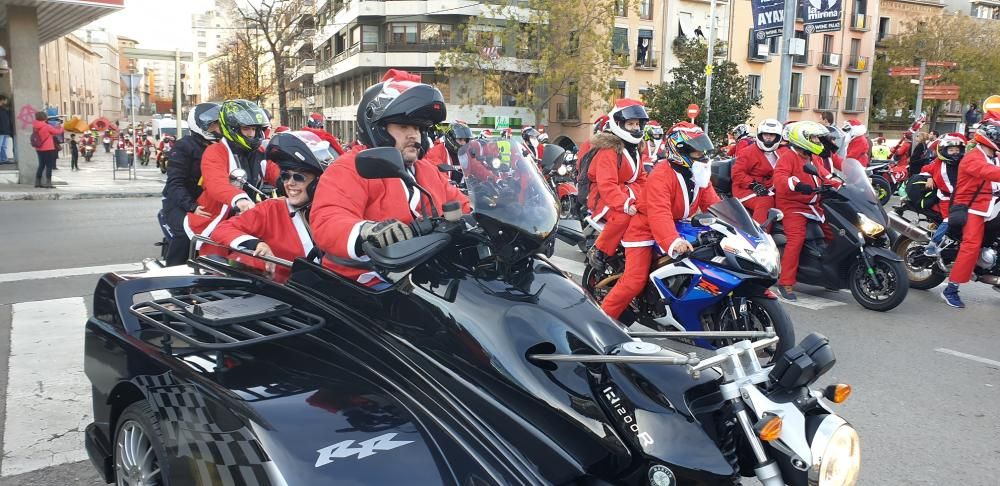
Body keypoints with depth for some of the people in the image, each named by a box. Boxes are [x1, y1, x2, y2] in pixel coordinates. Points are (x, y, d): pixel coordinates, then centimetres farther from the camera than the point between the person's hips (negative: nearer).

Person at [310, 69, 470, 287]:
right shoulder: (351, 169, -2)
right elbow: (327, 223, -18)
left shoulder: (429, 171, 23)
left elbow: (461, 207, 31)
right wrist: (367, 232, -40)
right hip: (369, 284, -7)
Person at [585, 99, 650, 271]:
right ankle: (598, 251, -18)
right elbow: (606, 184, -26)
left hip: (627, 194, 9)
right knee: (623, 217, -35)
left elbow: (641, 179, 18)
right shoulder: (609, 150, -16)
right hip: (604, 197, -9)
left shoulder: (634, 150, 16)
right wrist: (624, 205, -36)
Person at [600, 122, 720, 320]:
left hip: (679, 230, 9)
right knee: (634, 282, -17)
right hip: (646, 231, -9)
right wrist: (673, 242, -53)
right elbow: (659, 214, -39)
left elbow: (713, 205, 0)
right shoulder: (662, 176, -25)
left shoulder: (699, 175, 3)